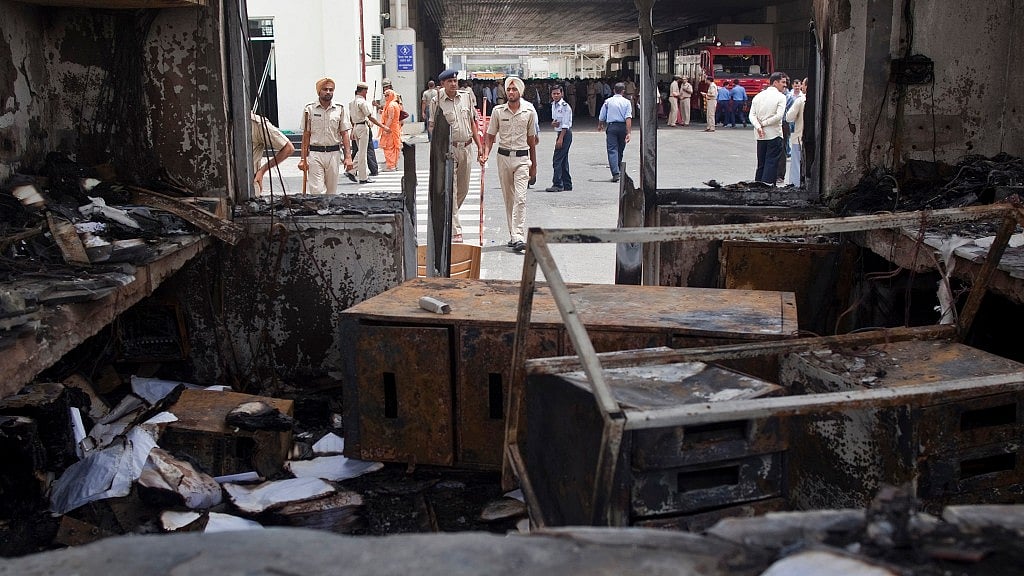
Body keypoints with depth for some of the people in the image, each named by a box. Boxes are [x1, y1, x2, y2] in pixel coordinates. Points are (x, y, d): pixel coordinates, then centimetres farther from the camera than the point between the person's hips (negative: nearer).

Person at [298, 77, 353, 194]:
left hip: (334, 154, 2)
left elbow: (344, 133, 6)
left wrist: (348, 156, -3)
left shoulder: (339, 109, 5)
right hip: (315, 154, -2)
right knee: (317, 192, -10)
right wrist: (303, 159, -1)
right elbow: (306, 135, 3)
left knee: (331, 191, 8)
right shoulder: (309, 109, 1)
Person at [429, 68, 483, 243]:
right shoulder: (436, 102, -4)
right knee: (450, 191, -6)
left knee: (463, 189, 13)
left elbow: (472, 122, 15)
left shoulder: (466, 97, 9)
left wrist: (479, 145, 11)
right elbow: (431, 128, -2)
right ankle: (455, 231, -5)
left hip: (465, 148, 5)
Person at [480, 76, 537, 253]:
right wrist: (485, 154, -10)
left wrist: (533, 165, 16)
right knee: (508, 199, 8)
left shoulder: (529, 112, 2)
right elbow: (490, 136, 8)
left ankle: (518, 237, -19)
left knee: (520, 198, -13)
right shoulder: (498, 111, 3)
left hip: (522, 158, -2)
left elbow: (531, 140, 11)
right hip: (503, 157, 2)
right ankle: (513, 235, 18)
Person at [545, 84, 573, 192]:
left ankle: (557, 184, -11)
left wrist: (560, 138, -20)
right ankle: (567, 184, 18)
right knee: (563, 160, 12)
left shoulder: (565, 106, -12)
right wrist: (553, 123, -2)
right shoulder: (553, 105, 13)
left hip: (565, 133, -9)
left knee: (557, 159, -12)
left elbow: (565, 124, -16)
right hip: (560, 133, 9)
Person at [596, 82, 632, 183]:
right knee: (620, 150, 15)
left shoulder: (608, 101, 3)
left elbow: (601, 117, 10)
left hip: (611, 126, -1)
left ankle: (615, 173, -20)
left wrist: (600, 125, 31)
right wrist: (628, 132, -11)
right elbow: (628, 118, -8)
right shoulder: (627, 102, 1)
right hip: (623, 126, 1)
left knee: (612, 150, -6)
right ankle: (616, 170, 25)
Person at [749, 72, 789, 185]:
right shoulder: (781, 97, -7)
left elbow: (752, 115, 0)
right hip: (774, 135, -5)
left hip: (761, 136, 5)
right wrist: (764, 123, -9)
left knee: (761, 164, 13)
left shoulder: (758, 96, 9)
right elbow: (779, 116, -18)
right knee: (771, 164, -3)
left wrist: (758, 127, -10)